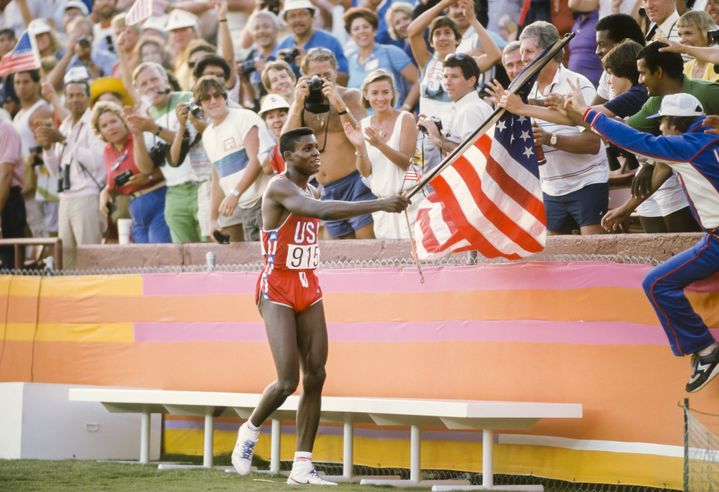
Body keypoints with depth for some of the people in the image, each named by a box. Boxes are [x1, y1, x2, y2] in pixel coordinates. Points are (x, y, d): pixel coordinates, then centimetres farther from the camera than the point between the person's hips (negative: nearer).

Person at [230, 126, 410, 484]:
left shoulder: (311, 191, 12)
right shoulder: (280, 189, -17)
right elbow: (321, 211, -35)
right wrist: (379, 205, -42)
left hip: (308, 290, 8)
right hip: (277, 292, -8)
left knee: (315, 377, 0)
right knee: (288, 381, -13)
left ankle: (302, 467, 3)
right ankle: (250, 431, 16)